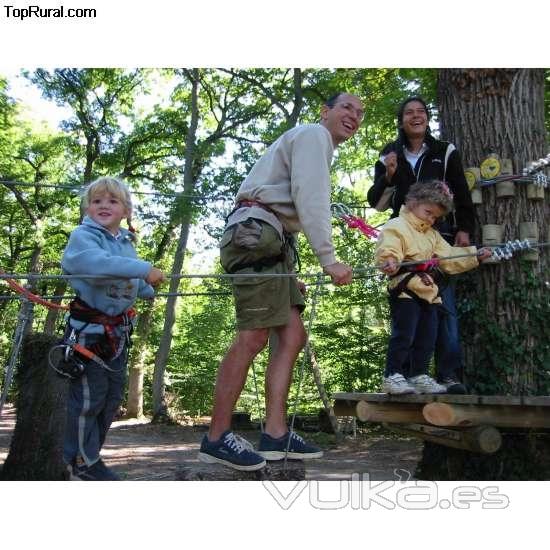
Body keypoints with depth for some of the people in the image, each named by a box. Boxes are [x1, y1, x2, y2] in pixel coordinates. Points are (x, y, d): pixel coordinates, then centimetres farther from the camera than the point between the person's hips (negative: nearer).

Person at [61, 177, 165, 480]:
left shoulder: (126, 243, 11)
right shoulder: (82, 236, -13)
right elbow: (97, 263, -36)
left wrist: (149, 291, 41)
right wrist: (144, 269, -41)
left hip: (118, 328, 8)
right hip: (89, 328, -8)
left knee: (113, 394, 15)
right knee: (88, 396, -3)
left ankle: (91, 453, 29)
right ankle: (82, 462, 13)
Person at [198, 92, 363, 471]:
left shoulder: (318, 146, 33)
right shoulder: (314, 134, 1)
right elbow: (310, 198, -15)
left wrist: (289, 272, 20)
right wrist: (329, 260, -21)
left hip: (272, 241, 11)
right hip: (255, 233, -11)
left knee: (293, 335, 1)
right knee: (253, 336, -15)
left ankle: (276, 436, -1)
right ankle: (216, 438, -9)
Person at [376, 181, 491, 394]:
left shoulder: (433, 235, 24)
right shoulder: (397, 227, -5)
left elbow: (450, 257, 24)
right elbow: (387, 250, -22)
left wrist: (475, 255, 18)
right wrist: (390, 262, -43)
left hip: (428, 292, 9)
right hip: (405, 290, -9)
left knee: (427, 337, 10)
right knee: (404, 335, -11)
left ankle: (419, 376, 20)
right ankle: (392, 376, -5)